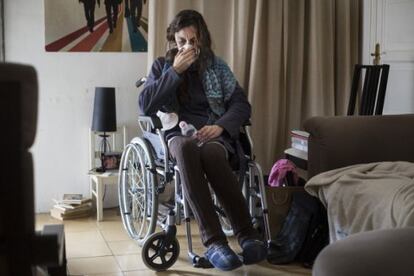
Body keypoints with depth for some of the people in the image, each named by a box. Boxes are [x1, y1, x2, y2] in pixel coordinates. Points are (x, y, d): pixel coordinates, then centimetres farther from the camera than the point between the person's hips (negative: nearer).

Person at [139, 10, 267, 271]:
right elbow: (145, 106, -2)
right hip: (178, 134, 0)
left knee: (210, 152, -39)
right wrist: (175, 71, -7)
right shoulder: (162, 66, 13)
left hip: (214, 134, 0)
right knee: (186, 148, -40)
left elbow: (241, 104, 6)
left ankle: (247, 234, -35)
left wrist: (220, 125, -14)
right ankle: (214, 240, -45)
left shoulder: (216, 65, 13)